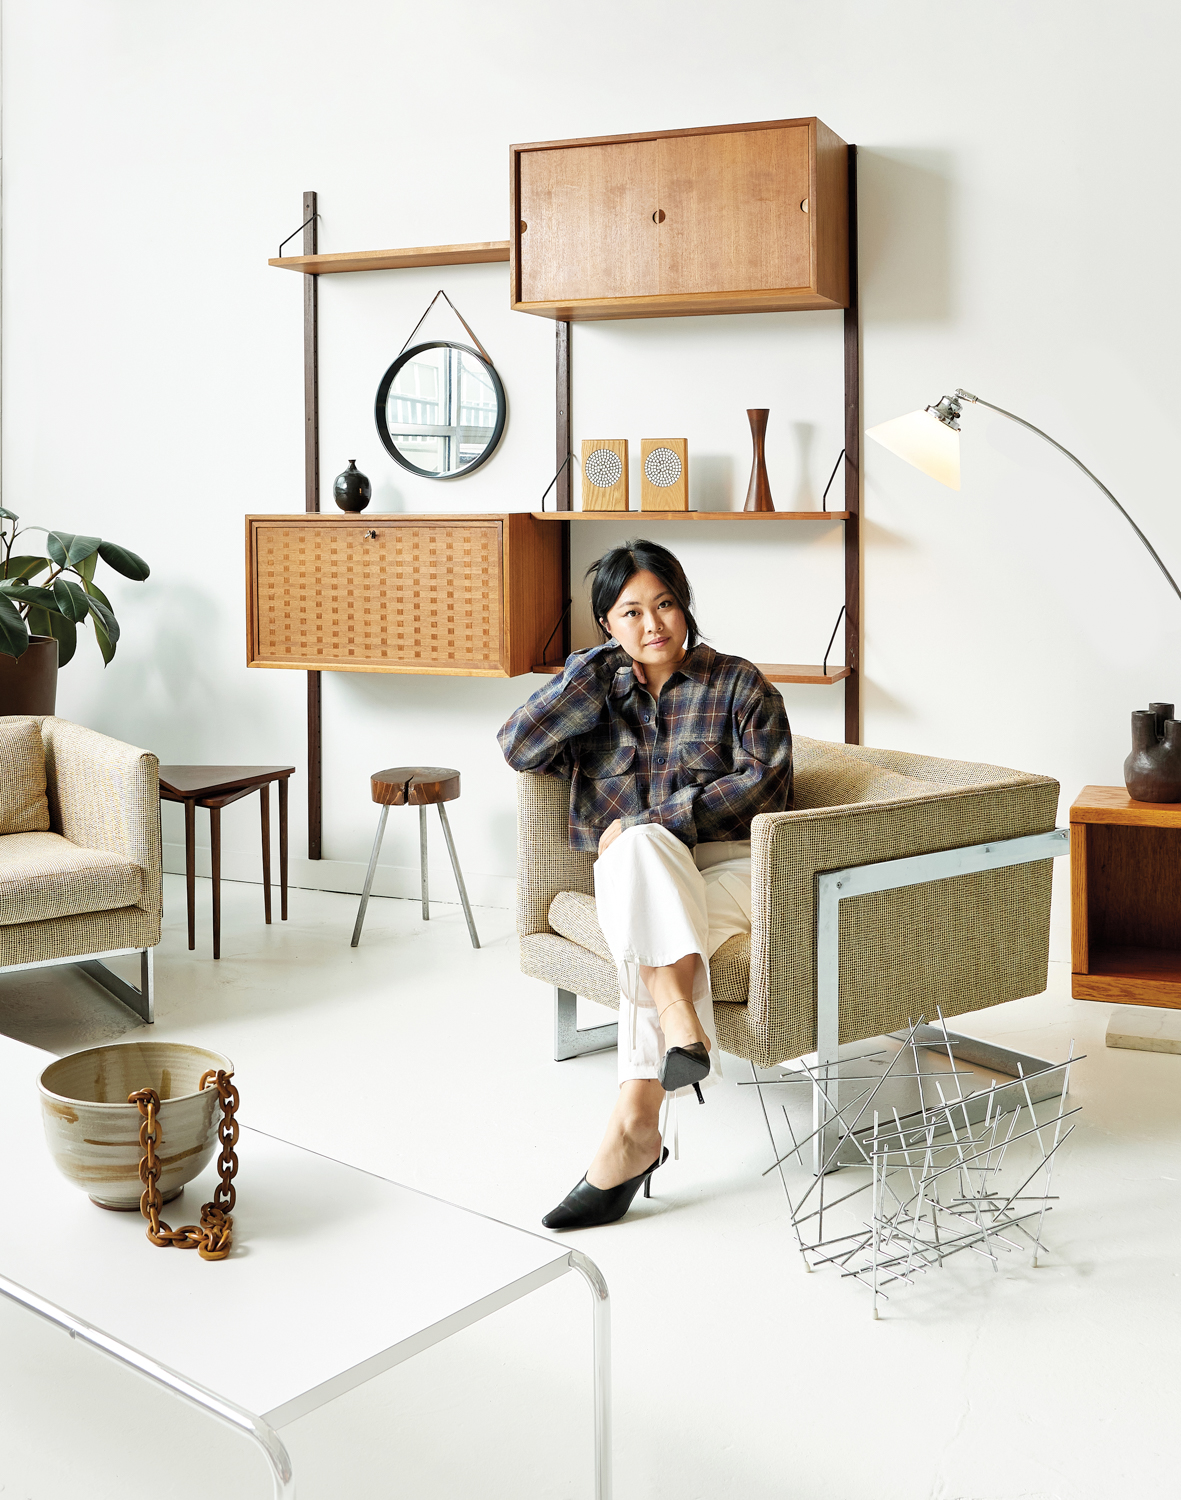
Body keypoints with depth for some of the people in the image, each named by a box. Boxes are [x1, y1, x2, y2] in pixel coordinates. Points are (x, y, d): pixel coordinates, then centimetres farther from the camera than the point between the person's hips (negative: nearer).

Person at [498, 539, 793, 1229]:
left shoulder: (737, 682, 9)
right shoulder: (599, 687, 16)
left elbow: (766, 779, -5)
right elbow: (519, 749, -1)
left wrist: (656, 820, -14)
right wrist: (599, 663, -1)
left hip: (728, 864, -2)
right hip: (637, 877, 2)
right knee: (640, 848, -36)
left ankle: (634, 1127, -44)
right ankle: (680, 1024, -51)